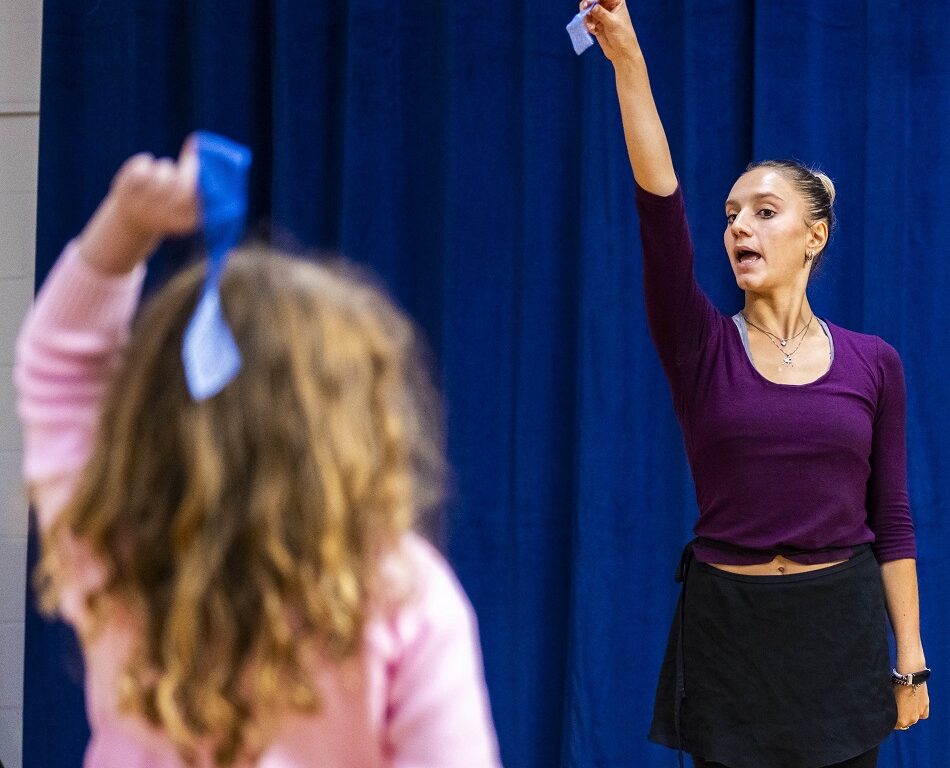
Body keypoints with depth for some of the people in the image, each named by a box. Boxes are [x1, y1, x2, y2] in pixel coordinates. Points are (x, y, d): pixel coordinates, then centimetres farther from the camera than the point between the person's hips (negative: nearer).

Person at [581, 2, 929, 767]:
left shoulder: (873, 363, 2)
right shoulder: (701, 348, -2)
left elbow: (892, 519, 4)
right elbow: (660, 203, -15)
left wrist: (910, 655, 1)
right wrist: (629, 63, -26)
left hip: (840, 626, 0)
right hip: (727, 626, 0)